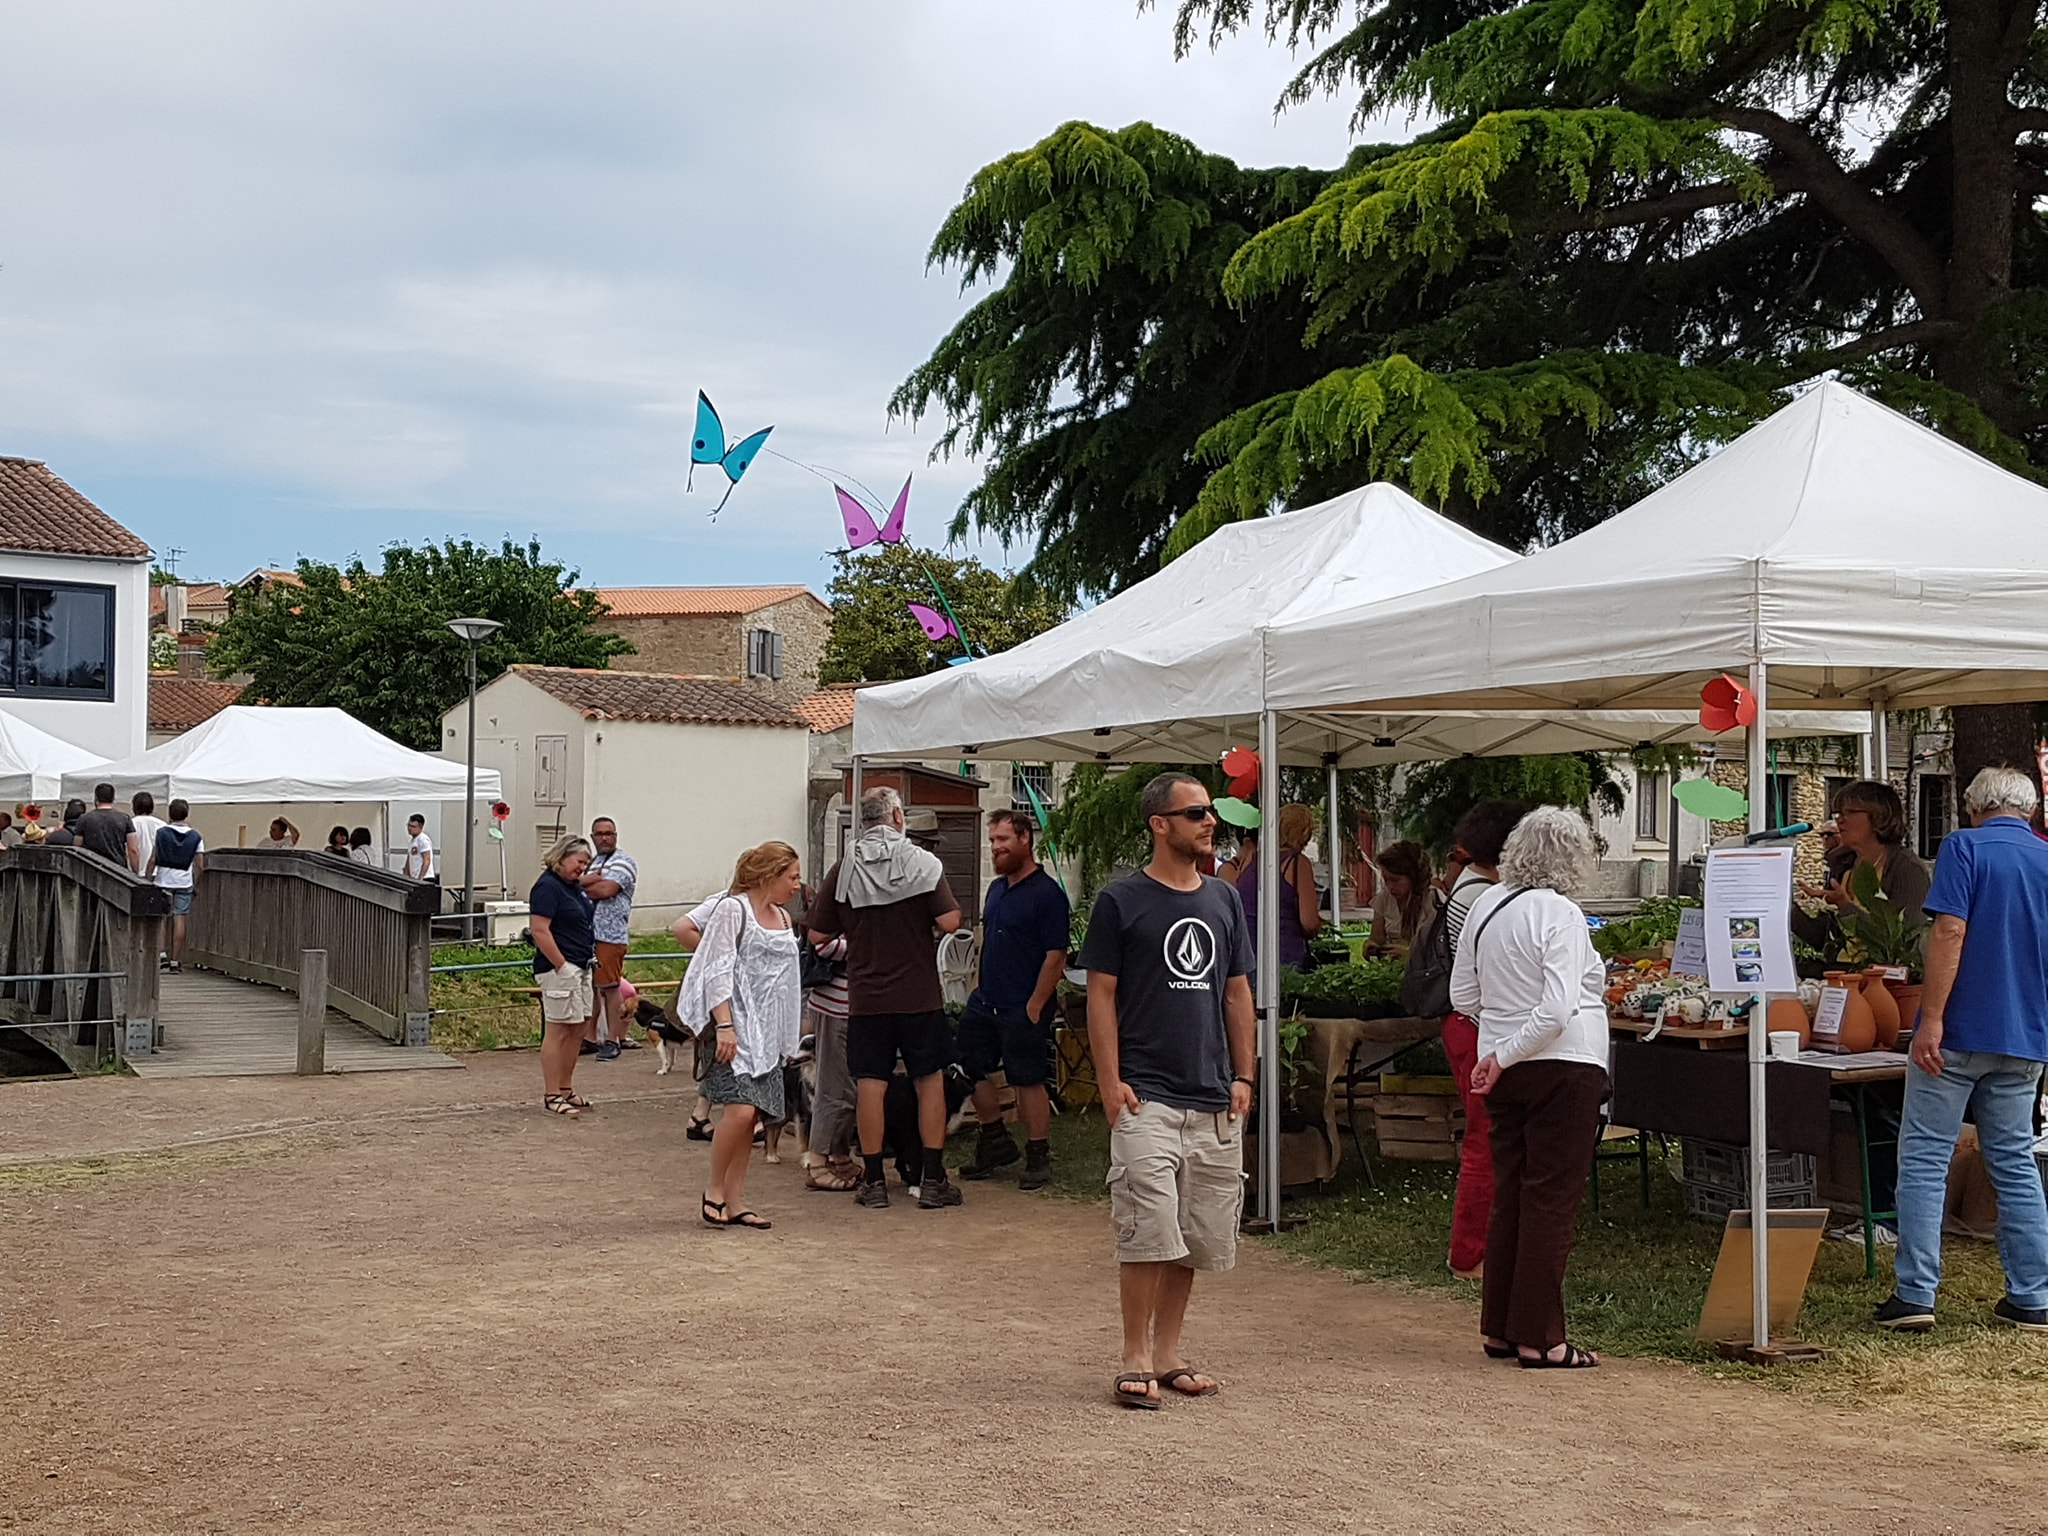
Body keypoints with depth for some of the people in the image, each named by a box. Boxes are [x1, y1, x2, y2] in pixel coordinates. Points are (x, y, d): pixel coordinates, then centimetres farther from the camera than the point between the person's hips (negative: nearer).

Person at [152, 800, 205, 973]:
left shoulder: (161, 833, -2)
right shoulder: (195, 837, 1)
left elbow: (153, 860, -4)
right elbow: (200, 866, -1)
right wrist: (196, 884, 11)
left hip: (163, 881, -1)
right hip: (184, 882, 1)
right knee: (180, 919, 1)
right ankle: (175, 961, 1)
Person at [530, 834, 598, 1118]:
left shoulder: (575, 887, 16)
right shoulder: (548, 887, -14)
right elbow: (539, 929, -21)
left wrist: (591, 956, 17)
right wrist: (562, 966, -21)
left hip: (581, 967, 10)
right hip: (559, 969, -10)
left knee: (577, 1029, 12)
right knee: (557, 1030, -6)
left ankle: (565, 1090, 21)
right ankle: (551, 1096, -2)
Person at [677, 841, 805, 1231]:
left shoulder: (784, 919, 18)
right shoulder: (733, 909, -7)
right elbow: (718, 971, -13)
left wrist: (789, 1035, 21)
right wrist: (725, 1026, -21)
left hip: (767, 1032, 8)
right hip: (735, 1028, -8)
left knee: (751, 1117, 5)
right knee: (740, 1108, -19)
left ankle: (735, 1202, 10)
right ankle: (714, 1190, -3)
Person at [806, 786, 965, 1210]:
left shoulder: (842, 871, -1)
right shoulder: (923, 863, -7)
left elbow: (818, 935, 3)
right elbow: (949, 921, -15)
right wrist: (921, 917, 7)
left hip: (866, 997, 1)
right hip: (920, 995, -1)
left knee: (870, 1085, 6)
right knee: (930, 1081, 8)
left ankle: (873, 1181, 10)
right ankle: (933, 1180, 9)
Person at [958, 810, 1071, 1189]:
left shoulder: (1047, 894, -14)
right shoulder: (996, 888, 12)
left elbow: (1056, 956, -17)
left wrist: (1034, 1006, -18)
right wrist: (978, 984, 13)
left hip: (1023, 1008, -8)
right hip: (984, 1001, 9)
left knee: (1028, 1081, 0)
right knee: (970, 1070, 12)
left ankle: (1038, 1158, 12)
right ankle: (996, 1142, 28)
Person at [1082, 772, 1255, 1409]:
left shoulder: (1224, 901, 13)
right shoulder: (1121, 900, -3)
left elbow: (1237, 993, 16)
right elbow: (1101, 995, -3)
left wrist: (1243, 1077, 8)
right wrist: (1110, 1083, -10)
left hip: (1214, 1100, 5)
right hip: (1146, 1097, -5)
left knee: (1201, 1236, 8)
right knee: (1150, 1231, -9)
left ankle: (1167, 1352, 20)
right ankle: (1136, 1361, 3)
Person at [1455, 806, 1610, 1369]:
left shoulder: (1485, 903, 6)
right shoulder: (1560, 914, -15)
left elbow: (1463, 996, 14)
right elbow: (1557, 1010, -23)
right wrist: (1505, 1055, -14)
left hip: (1507, 1071, 7)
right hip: (1562, 1068, -7)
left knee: (1509, 1196, 14)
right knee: (1551, 1200, -1)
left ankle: (1500, 1328, 21)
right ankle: (1539, 1339, 3)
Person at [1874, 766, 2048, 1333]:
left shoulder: (1964, 846, -7)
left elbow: (1950, 932, -17)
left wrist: (1931, 1020, -18)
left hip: (1959, 1032, -5)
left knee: (1924, 1160, 0)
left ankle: (1915, 1295, -4)